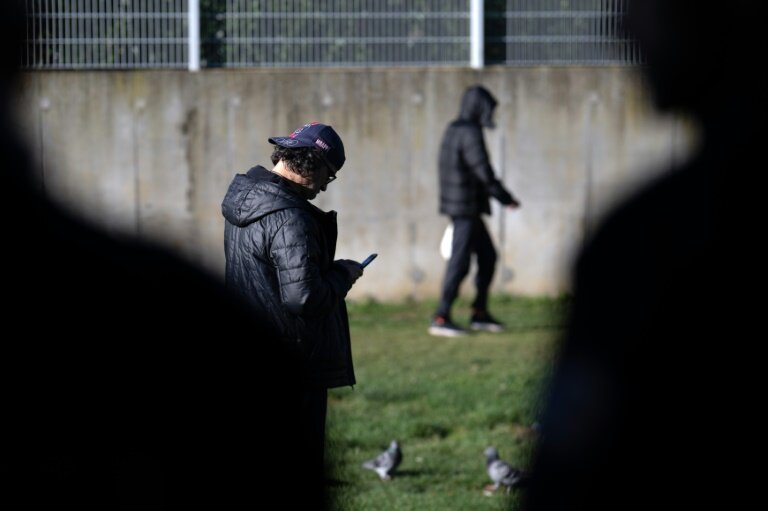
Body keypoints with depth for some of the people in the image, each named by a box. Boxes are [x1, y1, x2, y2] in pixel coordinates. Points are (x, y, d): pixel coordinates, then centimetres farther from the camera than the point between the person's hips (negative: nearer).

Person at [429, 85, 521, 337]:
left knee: (487, 256, 15)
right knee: (460, 261, -8)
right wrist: (506, 198, -9)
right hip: (466, 207, -10)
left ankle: (479, 313, 20)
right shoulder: (470, 133, -17)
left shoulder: (453, 130, 14)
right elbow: (484, 172, -20)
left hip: (463, 207, 10)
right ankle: (440, 319, -7)